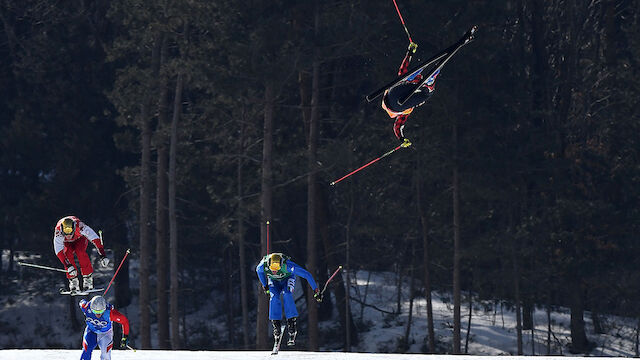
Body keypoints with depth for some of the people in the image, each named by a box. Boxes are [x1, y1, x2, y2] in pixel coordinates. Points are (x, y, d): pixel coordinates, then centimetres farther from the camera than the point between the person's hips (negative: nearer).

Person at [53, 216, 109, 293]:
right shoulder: (58, 231, -40)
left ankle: (88, 279, -21)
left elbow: (95, 238, -38)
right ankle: (73, 281, -18)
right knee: (67, 254, -26)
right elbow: (58, 251, -42)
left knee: (80, 252, -29)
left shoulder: (79, 226, -42)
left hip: (80, 238, -1)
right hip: (67, 243, 1)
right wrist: (68, 266, -51)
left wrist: (103, 255, -44)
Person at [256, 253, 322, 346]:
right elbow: (259, 270, -6)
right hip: (274, 281, 2)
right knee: (274, 297, -24)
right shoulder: (263, 265, -34)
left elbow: (307, 275, -33)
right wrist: (264, 285, 4)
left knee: (287, 295, -28)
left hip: (287, 278, -2)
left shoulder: (287, 265, -41)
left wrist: (316, 291, -28)